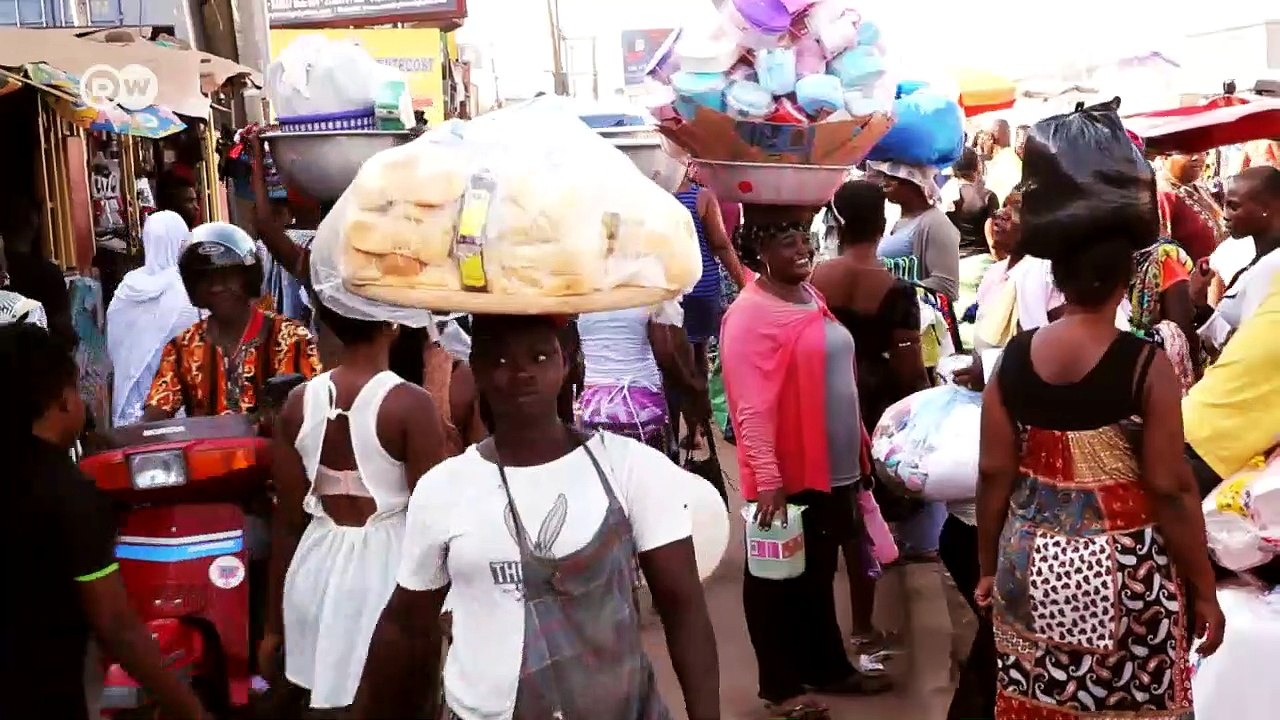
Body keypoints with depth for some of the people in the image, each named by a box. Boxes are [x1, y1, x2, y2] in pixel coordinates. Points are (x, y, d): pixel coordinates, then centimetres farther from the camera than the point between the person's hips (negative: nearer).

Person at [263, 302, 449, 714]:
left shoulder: (299, 402, 0)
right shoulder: (410, 404, -13)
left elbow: (288, 520, 5)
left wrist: (274, 622, 14)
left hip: (319, 565, 5)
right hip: (388, 564, -4)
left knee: (324, 701, 17)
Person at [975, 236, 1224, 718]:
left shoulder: (1014, 356, -4)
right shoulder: (1146, 365, -14)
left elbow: (994, 474, 0)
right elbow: (1171, 489, -13)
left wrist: (989, 566, 11)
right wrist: (1204, 589, -2)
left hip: (1033, 567, 4)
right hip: (1126, 573, -3)